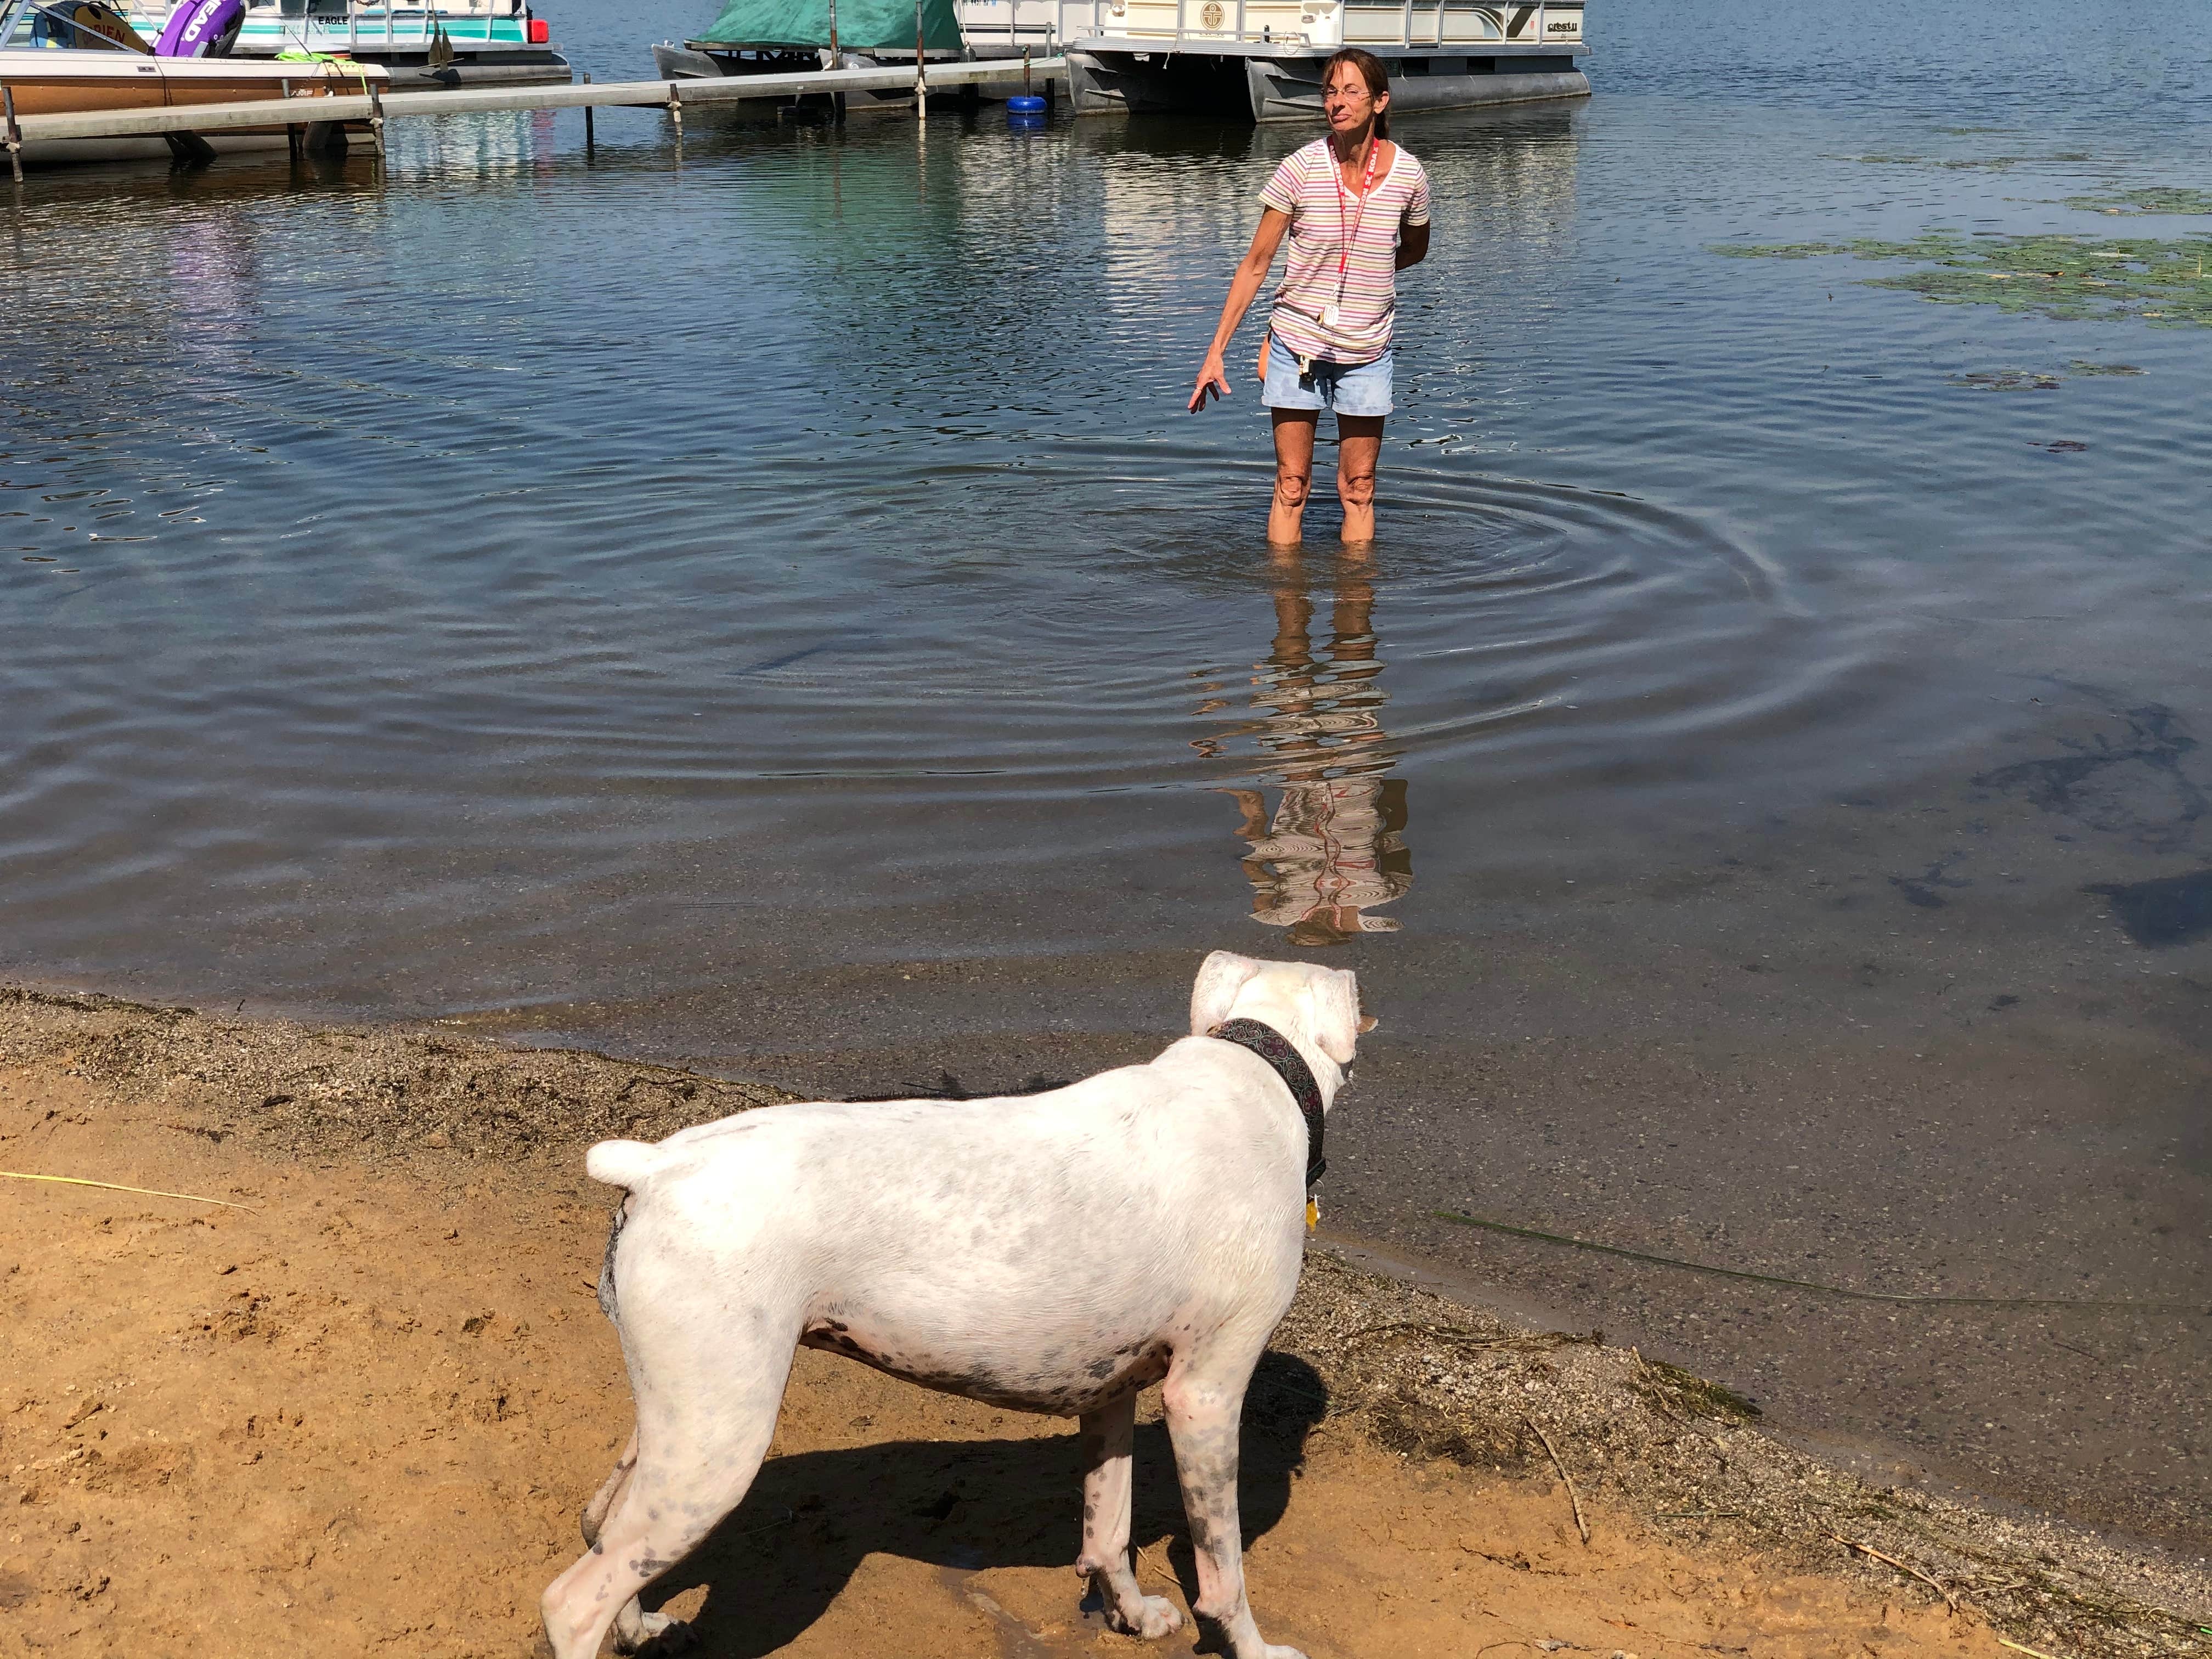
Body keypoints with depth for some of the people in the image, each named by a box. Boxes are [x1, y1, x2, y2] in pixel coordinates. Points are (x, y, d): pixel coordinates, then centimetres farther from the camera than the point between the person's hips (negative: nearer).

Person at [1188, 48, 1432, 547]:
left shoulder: (1408, 176, -7)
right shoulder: (1300, 170, -11)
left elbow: (1414, 250, 15)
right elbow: (1255, 263, -6)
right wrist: (1216, 351, -8)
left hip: (1366, 352, 1)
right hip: (1297, 344, -1)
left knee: (1358, 490, 8)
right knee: (1291, 487, 3)